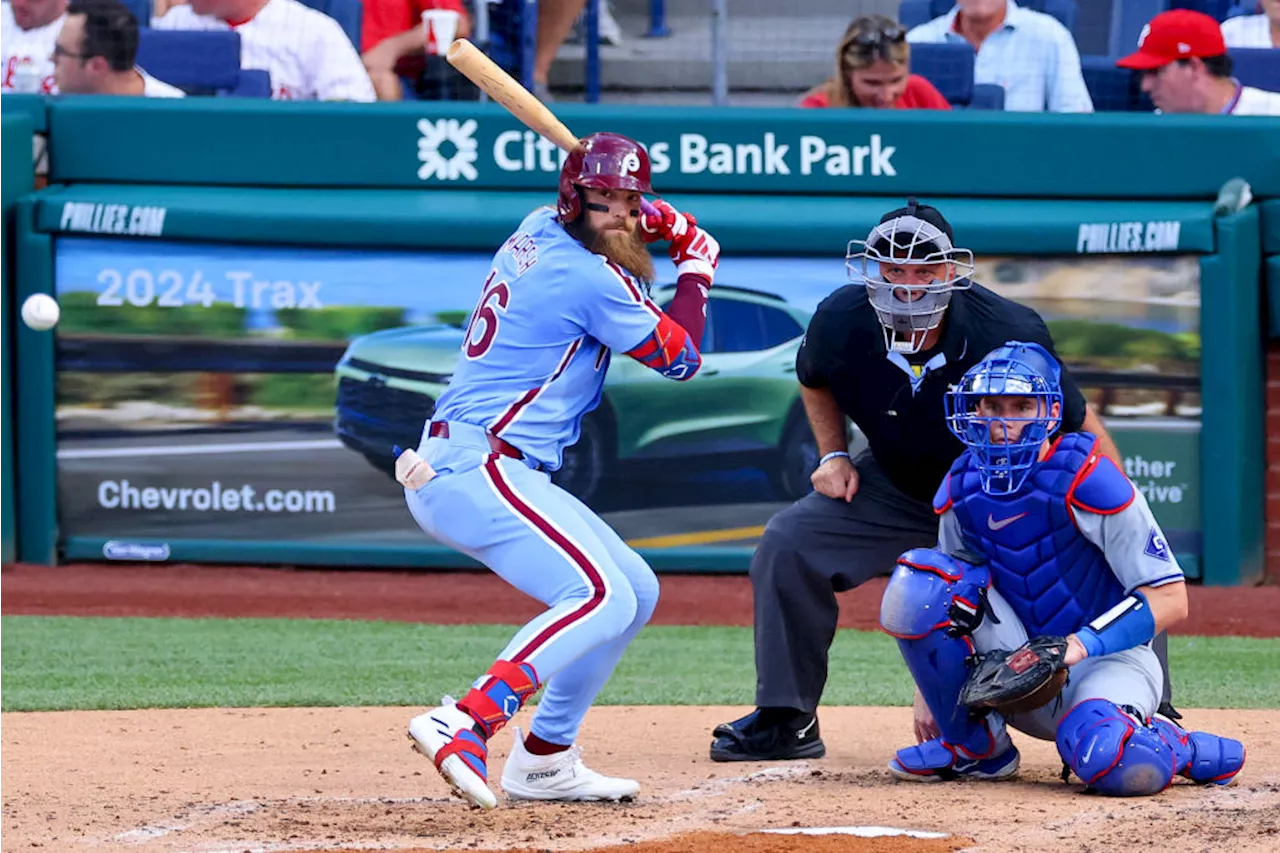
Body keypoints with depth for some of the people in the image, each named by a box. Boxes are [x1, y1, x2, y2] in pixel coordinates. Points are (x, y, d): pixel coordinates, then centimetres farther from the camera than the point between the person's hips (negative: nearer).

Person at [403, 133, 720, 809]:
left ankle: (544, 760, 16)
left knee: (636, 591, 16)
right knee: (602, 598, -25)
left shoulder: (536, 233, 13)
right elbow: (681, 357, -1)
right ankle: (465, 726, -37)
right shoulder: (587, 278, -13)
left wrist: (660, 228, 17)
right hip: (476, 468, -10)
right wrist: (697, 270, 14)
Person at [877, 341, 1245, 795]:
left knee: (1115, 765, -39)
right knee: (916, 580, -18)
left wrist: (1081, 645, -29)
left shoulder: (1087, 481, -18)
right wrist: (932, 694, 4)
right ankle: (974, 745, -4)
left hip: (1106, 659, -5)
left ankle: (1173, 747, 0)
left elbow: (1170, 599, -18)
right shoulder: (962, 488, -1)